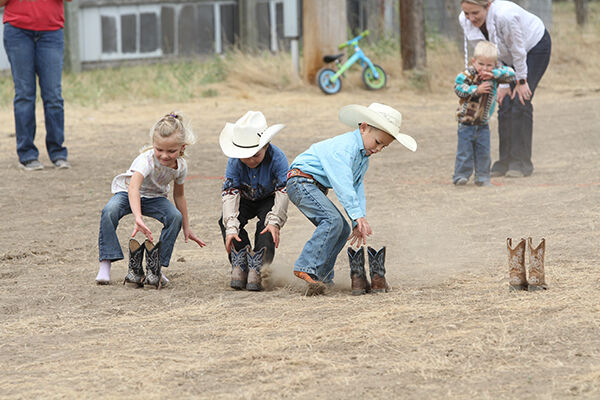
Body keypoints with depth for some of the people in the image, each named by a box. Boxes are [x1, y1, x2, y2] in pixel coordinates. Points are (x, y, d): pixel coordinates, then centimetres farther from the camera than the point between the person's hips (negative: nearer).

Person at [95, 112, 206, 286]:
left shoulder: (181, 165, -14)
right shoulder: (147, 160, -34)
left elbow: (179, 195, 5)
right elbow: (133, 187, -50)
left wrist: (186, 228, 11)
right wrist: (138, 218, -66)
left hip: (154, 197, 4)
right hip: (126, 193, -4)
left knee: (175, 217, -26)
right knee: (109, 212, -36)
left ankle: (157, 267, -18)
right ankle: (105, 264, -29)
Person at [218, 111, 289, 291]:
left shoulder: (277, 158, -30)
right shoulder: (235, 162, -26)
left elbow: (283, 193, -31)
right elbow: (229, 194, -30)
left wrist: (275, 222, -44)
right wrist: (231, 228, -42)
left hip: (268, 200, -2)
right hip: (245, 200, 2)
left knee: (267, 225, -33)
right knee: (226, 220, -27)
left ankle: (255, 267, -27)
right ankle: (239, 265, -21)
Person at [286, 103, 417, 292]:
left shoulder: (364, 157, 12)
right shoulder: (345, 146, -22)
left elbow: (357, 189, 11)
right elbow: (343, 184, -32)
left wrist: (358, 223, 0)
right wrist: (358, 216, -37)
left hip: (315, 188, 10)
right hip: (302, 181, -10)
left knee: (342, 231, 6)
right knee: (333, 220, -26)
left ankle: (322, 277, 12)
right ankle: (306, 268, -32)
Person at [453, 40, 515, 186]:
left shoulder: (494, 76, -1)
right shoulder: (467, 75, -13)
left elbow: (511, 73, -9)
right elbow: (458, 88, -22)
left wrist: (493, 74, -21)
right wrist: (476, 90, -27)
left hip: (483, 123, 4)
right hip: (466, 122, -4)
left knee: (483, 152, 6)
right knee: (465, 151, -3)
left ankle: (482, 177, 15)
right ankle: (460, 175, 6)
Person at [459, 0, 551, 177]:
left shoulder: (505, 16, -41)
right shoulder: (465, 20, -22)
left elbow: (518, 51, -26)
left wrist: (521, 81, -15)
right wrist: (503, 84, -10)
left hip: (535, 46, -6)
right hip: (508, 54, 6)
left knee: (520, 104, -14)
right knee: (505, 105, -4)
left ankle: (521, 163, -9)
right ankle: (505, 162, 1)